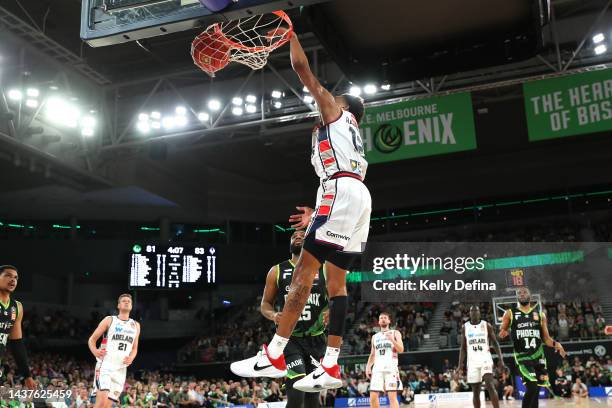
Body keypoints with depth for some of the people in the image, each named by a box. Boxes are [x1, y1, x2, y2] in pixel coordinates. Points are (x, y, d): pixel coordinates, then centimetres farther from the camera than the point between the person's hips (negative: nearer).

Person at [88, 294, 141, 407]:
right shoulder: (109, 320, 4)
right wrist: (95, 351, -15)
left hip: (121, 369, 4)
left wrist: (131, 358, -1)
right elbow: (92, 339, 6)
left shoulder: (136, 325, 15)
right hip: (106, 365, -4)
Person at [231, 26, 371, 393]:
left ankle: (274, 357, -17)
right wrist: (319, 214, 31)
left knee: (305, 271, -14)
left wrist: (290, 35, 25)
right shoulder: (353, 136, 35)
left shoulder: (334, 111, 14)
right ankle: (331, 368, 2)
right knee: (336, 280, 5)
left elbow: (303, 68, 11)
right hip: (359, 195, 9)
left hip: (341, 190, -9)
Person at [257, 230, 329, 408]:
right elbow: (265, 304, 9)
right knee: (297, 394, -18)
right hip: (290, 339, -2)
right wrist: (273, 315, -14)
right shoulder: (277, 271, 5)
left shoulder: (323, 271, 6)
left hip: (316, 339, 2)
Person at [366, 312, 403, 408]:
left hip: (391, 368, -4)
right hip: (377, 369, 4)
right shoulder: (375, 337, 21)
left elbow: (401, 350, -3)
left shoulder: (395, 333, 8)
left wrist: (392, 339, -17)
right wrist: (368, 366, 8)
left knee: (392, 396, -11)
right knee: (373, 396, -2)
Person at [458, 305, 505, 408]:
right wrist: (460, 363, -1)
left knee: (490, 386, -19)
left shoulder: (487, 325, 2)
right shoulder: (465, 327, 7)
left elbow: (495, 343, 3)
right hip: (472, 361, 2)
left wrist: (500, 359, -8)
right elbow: (463, 347, 9)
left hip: (485, 359, -2)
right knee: (475, 391, 4)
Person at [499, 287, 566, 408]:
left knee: (536, 391, 7)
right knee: (532, 388, -18)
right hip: (523, 357, -4)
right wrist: (503, 332, -19)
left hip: (538, 356, 4)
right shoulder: (510, 313, 4)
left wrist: (555, 344, -8)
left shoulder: (540, 314, 11)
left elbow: (546, 337, 13)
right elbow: (502, 332, 5)